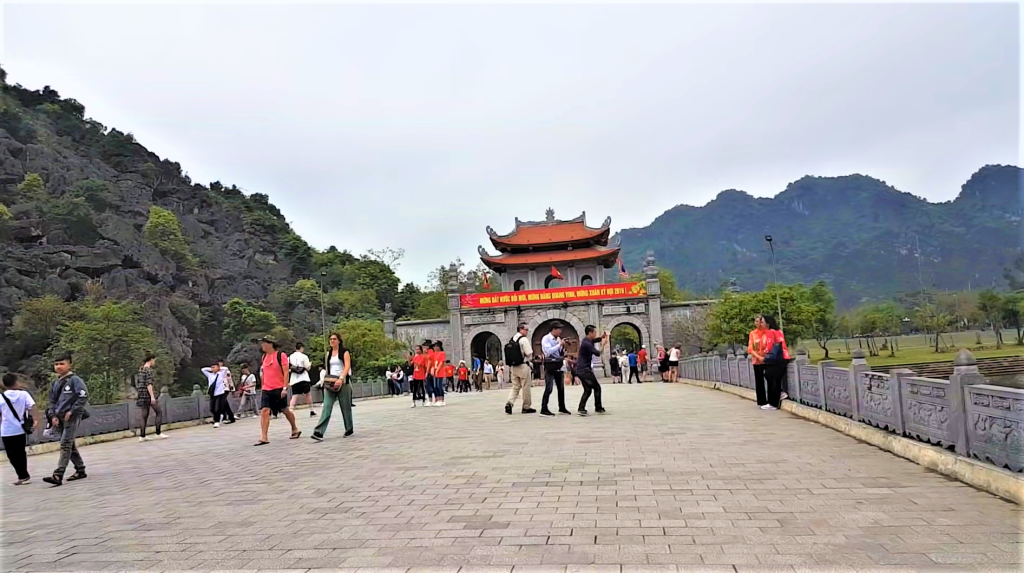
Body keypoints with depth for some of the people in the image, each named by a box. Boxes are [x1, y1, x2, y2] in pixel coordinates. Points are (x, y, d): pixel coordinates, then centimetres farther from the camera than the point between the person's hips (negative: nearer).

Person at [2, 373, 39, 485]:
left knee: (12, 455, 4)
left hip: (6, 432, -2)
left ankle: (23, 476, -3)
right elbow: (32, 407, -15)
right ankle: (23, 476, 23)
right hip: (20, 430, 2)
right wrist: (35, 420, -17)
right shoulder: (24, 394, -3)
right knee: (21, 454, 17)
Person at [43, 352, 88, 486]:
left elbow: (84, 396, -17)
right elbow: (52, 400, 18)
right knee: (70, 445, 14)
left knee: (65, 445, -12)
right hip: (60, 417, 8)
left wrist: (71, 411, -16)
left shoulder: (75, 380, -10)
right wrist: (53, 415, 5)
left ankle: (58, 476, -14)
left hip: (72, 417, -8)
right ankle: (80, 470, 24)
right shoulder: (56, 382, 12)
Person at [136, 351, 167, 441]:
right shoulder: (148, 369, -12)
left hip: (141, 393, 8)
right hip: (148, 393, -8)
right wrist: (152, 396, -22)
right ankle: (158, 433, 1)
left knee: (144, 415, 8)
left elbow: (138, 383, 21)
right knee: (159, 412, 1)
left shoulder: (140, 369, 15)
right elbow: (148, 384, -20)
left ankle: (142, 436, 6)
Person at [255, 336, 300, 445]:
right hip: (266, 390, 5)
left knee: (285, 410, 8)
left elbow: (286, 373, -11)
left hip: (279, 389, -5)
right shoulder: (264, 357, 11)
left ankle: (295, 429, 28)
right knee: (264, 411, -10)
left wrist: (285, 388, -16)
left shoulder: (281, 355, -8)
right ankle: (264, 438, -11)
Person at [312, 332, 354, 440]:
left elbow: (347, 366, -14)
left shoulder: (344, 352, -3)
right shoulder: (328, 353, 13)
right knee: (326, 407, -7)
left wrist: (341, 379, -27)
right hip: (330, 383, 4)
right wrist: (326, 380, 10)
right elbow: (327, 368, 19)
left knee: (345, 407, 5)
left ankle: (349, 429, 22)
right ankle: (319, 432, -15)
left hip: (343, 382, -4)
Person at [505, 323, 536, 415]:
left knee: (515, 387, 11)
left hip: (513, 366, 7)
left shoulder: (511, 340, 11)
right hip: (523, 366, -7)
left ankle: (509, 403, -9)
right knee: (526, 388, 4)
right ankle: (526, 407, 11)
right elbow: (529, 353, -14)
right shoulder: (524, 339, -11)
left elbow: (508, 355, 12)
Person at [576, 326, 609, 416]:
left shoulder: (587, 341, 11)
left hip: (581, 370, 10)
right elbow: (598, 353, -19)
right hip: (585, 370, -10)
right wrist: (603, 344, -8)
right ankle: (598, 408, 7)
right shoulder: (587, 343, -19)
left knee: (588, 390, 13)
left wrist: (604, 336, -1)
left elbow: (597, 339, 20)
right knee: (597, 387, 1)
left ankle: (581, 409, 7)